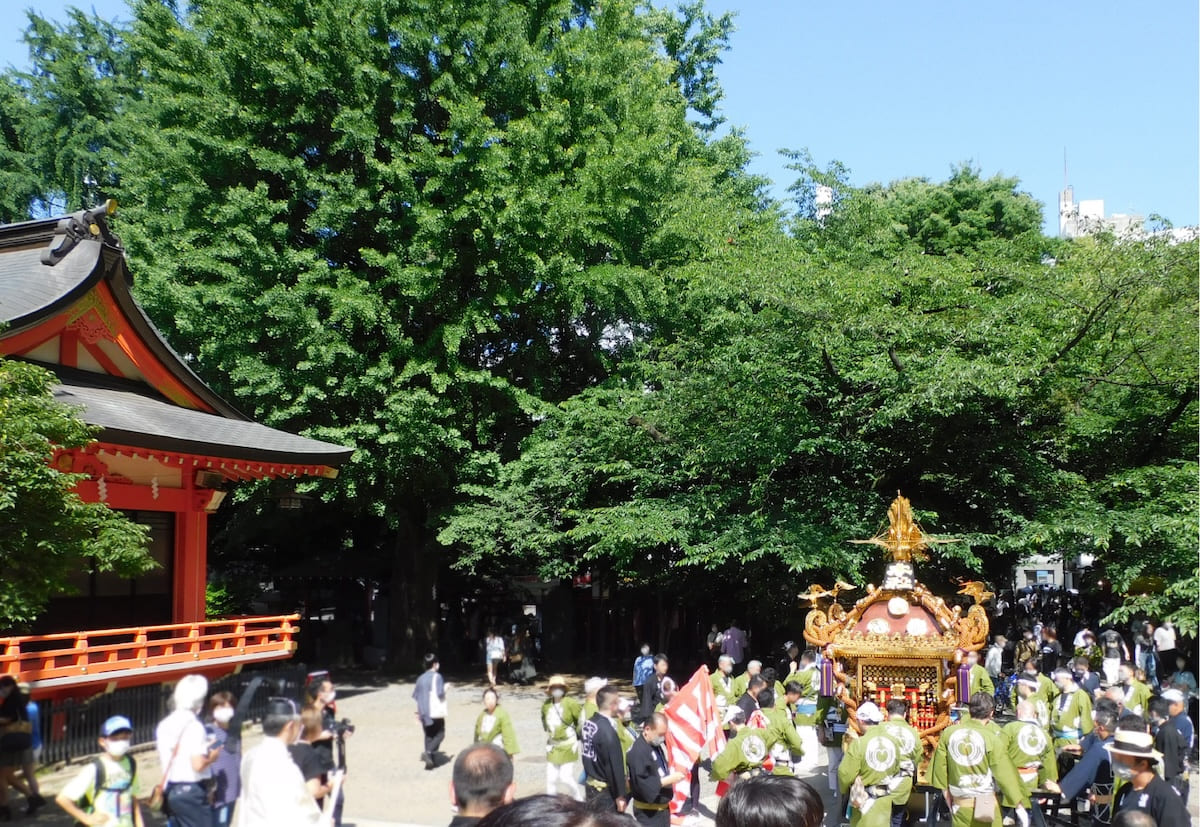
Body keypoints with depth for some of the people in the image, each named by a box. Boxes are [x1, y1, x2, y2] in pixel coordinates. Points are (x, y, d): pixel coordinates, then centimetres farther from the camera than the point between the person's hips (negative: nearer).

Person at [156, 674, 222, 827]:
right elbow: (198, 765, -25)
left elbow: (162, 761, 14)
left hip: (172, 789, 8)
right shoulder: (194, 726, -19)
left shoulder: (165, 724, 5)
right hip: (192, 790, -8)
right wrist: (211, 757, -4)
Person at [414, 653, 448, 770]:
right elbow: (440, 693, -17)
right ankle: (428, 752, -17)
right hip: (436, 711, -6)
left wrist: (419, 712, 20)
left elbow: (415, 695, 10)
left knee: (429, 736, 13)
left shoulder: (421, 678, 8)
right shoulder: (437, 676, -10)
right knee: (440, 734, 4)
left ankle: (431, 760, 12)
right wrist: (445, 688, 4)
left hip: (424, 712, 6)